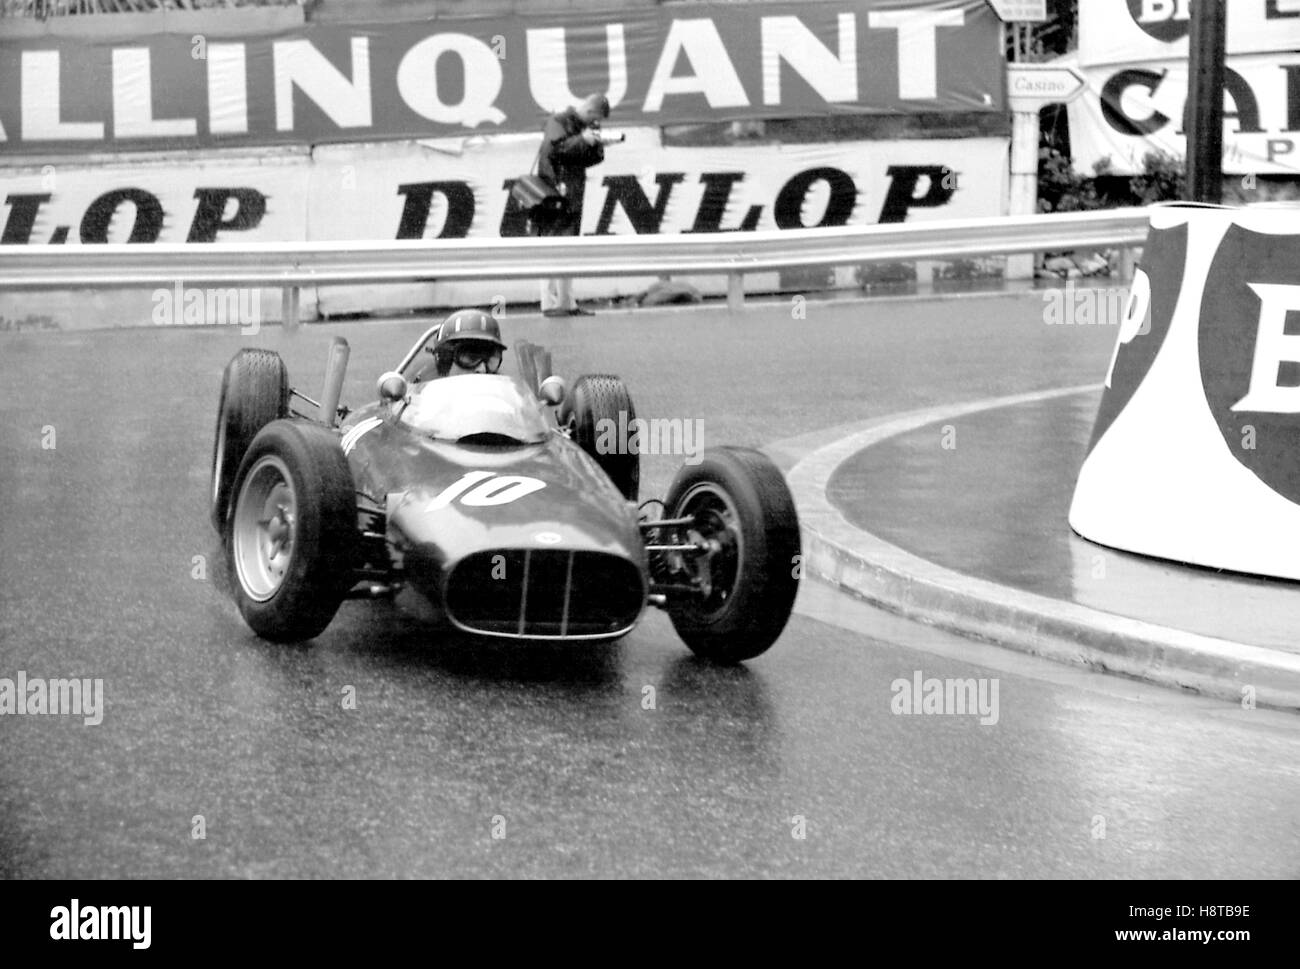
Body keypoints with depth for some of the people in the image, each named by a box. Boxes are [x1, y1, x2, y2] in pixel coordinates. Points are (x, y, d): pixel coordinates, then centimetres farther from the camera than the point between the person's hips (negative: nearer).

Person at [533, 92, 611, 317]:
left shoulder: (583, 126, 19)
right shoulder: (558, 122, -5)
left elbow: (591, 159, 17)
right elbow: (556, 149, -20)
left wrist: (596, 143, 0)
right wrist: (582, 140, -18)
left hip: (573, 197, 9)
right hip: (555, 191, -9)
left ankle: (567, 303, 14)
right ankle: (549, 303, -12)